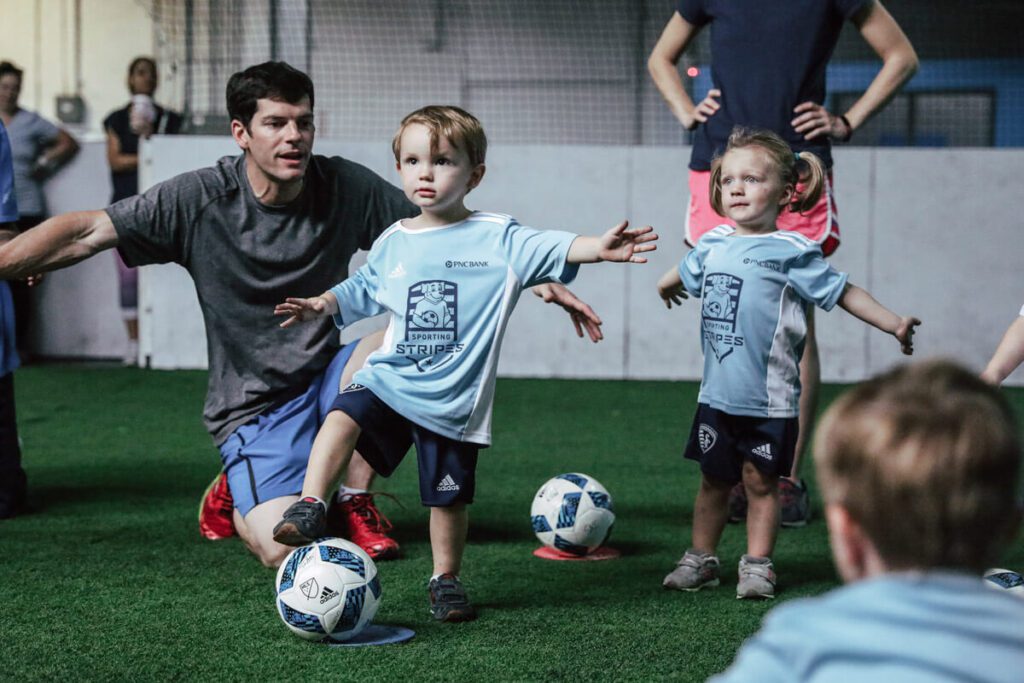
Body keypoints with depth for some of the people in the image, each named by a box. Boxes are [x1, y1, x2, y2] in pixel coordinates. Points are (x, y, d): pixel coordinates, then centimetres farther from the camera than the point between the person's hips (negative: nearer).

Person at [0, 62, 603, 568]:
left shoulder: (348, 188, -6)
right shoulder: (201, 200, -12)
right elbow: (85, 233, -12)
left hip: (326, 383, 4)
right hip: (254, 409, -4)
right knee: (288, 550, -28)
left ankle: (354, 498, -4)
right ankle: (238, 495, 13)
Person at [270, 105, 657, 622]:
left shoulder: (498, 239, -6)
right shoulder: (393, 243, 7)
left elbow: (553, 250, -19)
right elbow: (361, 290, 23)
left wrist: (599, 247, -36)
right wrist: (323, 304, 7)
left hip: (454, 399, -2)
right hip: (389, 379, 2)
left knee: (449, 497, 7)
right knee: (344, 415, -27)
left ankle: (446, 579, 25)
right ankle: (310, 508, -25)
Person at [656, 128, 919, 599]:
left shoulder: (791, 251, -10)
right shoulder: (714, 245, 6)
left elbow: (841, 291, -9)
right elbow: (686, 273, 29)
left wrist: (892, 324, -16)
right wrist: (666, 284, 48)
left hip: (770, 398, -4)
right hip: (717, 395, 4)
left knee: (760, 481, 5)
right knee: (713, 479, 13)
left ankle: (757, 564, 16)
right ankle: (700, 559, 24)